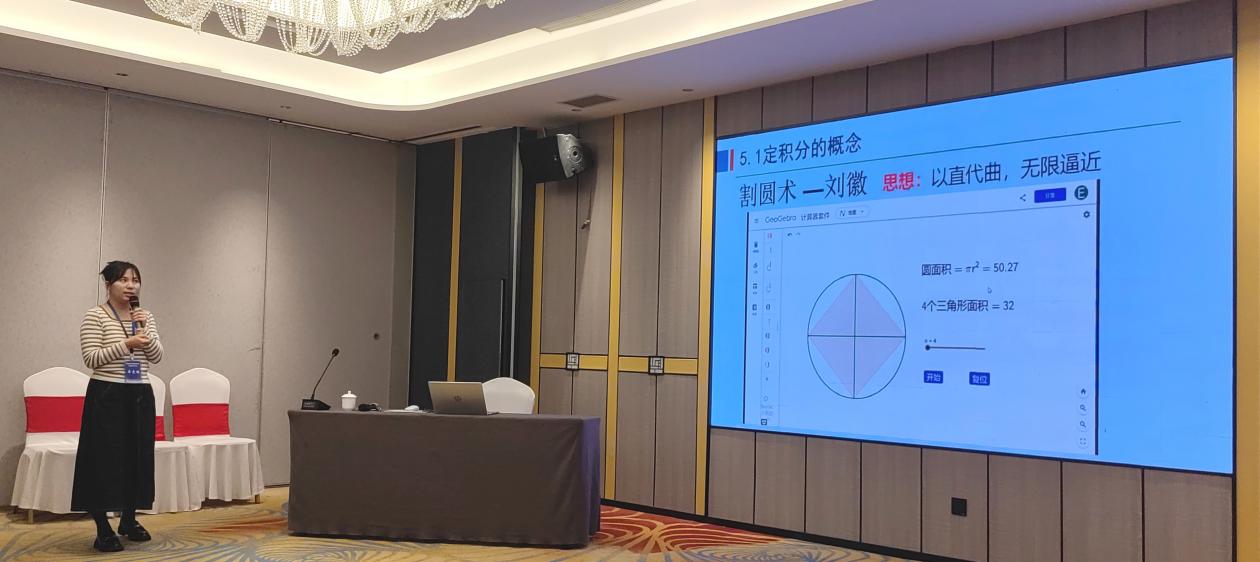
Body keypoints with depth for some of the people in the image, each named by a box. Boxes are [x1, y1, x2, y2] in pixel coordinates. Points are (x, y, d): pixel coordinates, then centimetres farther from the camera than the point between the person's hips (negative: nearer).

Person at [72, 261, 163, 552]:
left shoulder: (146, 317, 10)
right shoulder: (95, 316, -6)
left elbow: (156, 357, 4)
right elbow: (91, 358, -13)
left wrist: (145, 329, -11)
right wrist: (127, 344, -23)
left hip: (140, 395, 6)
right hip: (107, 395, -5)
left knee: (138, 457, 10)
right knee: (105, 459, -3)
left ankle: (129, 520, 25)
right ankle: (103, 529, 5)